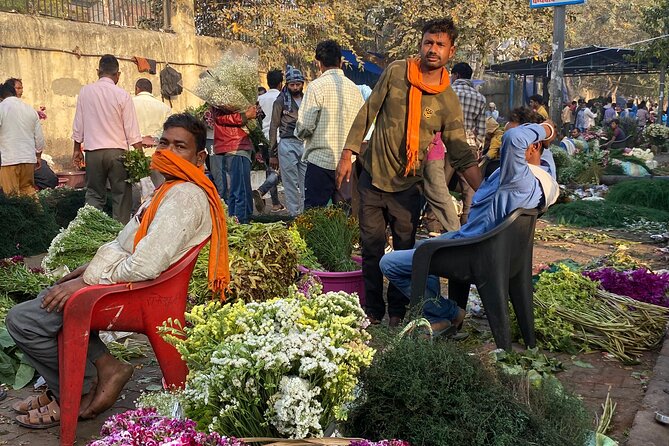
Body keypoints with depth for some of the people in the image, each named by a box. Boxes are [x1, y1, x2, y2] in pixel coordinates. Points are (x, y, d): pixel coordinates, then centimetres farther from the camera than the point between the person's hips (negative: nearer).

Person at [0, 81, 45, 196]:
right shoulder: (30, 109, 9)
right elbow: (39, 136, 13)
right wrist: (38, 156, 23)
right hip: (29, 158, 5)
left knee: (11, 194, -1)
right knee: (28, 189, 14)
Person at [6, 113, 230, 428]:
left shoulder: (185, 196, -22)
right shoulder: (171, 188, 12)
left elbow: (145, 266, -29)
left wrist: (87, 280, -18)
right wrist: (91, 267, 9)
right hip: (125, 280, 11)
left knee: (22, 320, -9)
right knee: (50, 297, 26)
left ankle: (81, 392, 8)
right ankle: (101, 366, 14)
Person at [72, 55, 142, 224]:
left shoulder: (85, 92, 2)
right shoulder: (122, 95, -5)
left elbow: (78, 125, 9)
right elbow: (132, 131, -5)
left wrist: (77, 149, 20)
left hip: (93, 151, 2)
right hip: (117, 151, -2)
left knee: (94, 195, 11)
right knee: (121, 196, 4)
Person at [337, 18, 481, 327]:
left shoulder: (449, 101, -7)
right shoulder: (395, 72, -5)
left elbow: (462, 155, -7)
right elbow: (368, 112, 1)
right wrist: (348, 153, -3)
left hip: (407, 185, 0)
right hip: (372, 174, 1)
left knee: (405, 249, 8)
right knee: (372, 246, 8)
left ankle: (397, 310, 25)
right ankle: (373, 310, 22)